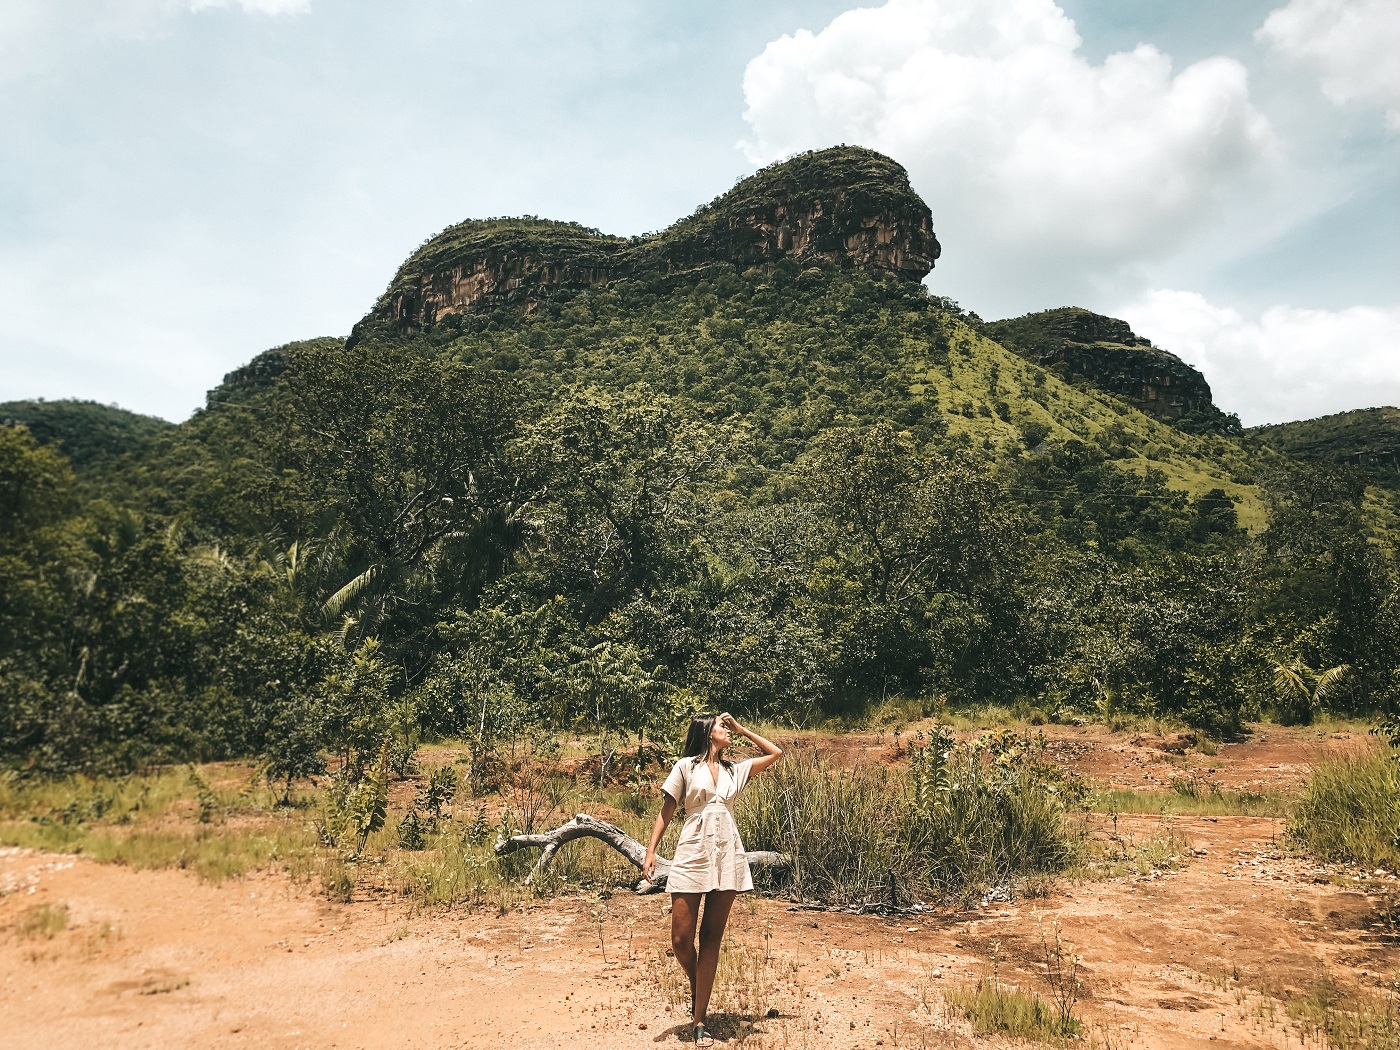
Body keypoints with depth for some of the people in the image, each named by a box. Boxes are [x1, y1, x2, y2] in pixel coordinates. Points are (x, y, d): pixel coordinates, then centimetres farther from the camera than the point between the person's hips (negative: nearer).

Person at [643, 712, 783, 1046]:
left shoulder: (735, 770, 14)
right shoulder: (686, 766, 4)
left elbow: (775, 753, 20)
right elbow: (666, 812, 4)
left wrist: (742, 729, 18)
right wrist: (651, 851, -6)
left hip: (727, 858, 3)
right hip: (692, 856, -3)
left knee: (711, 939, 3)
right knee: (681, 939, -4)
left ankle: (699, 1019, 10)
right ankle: (696, 990, 26)